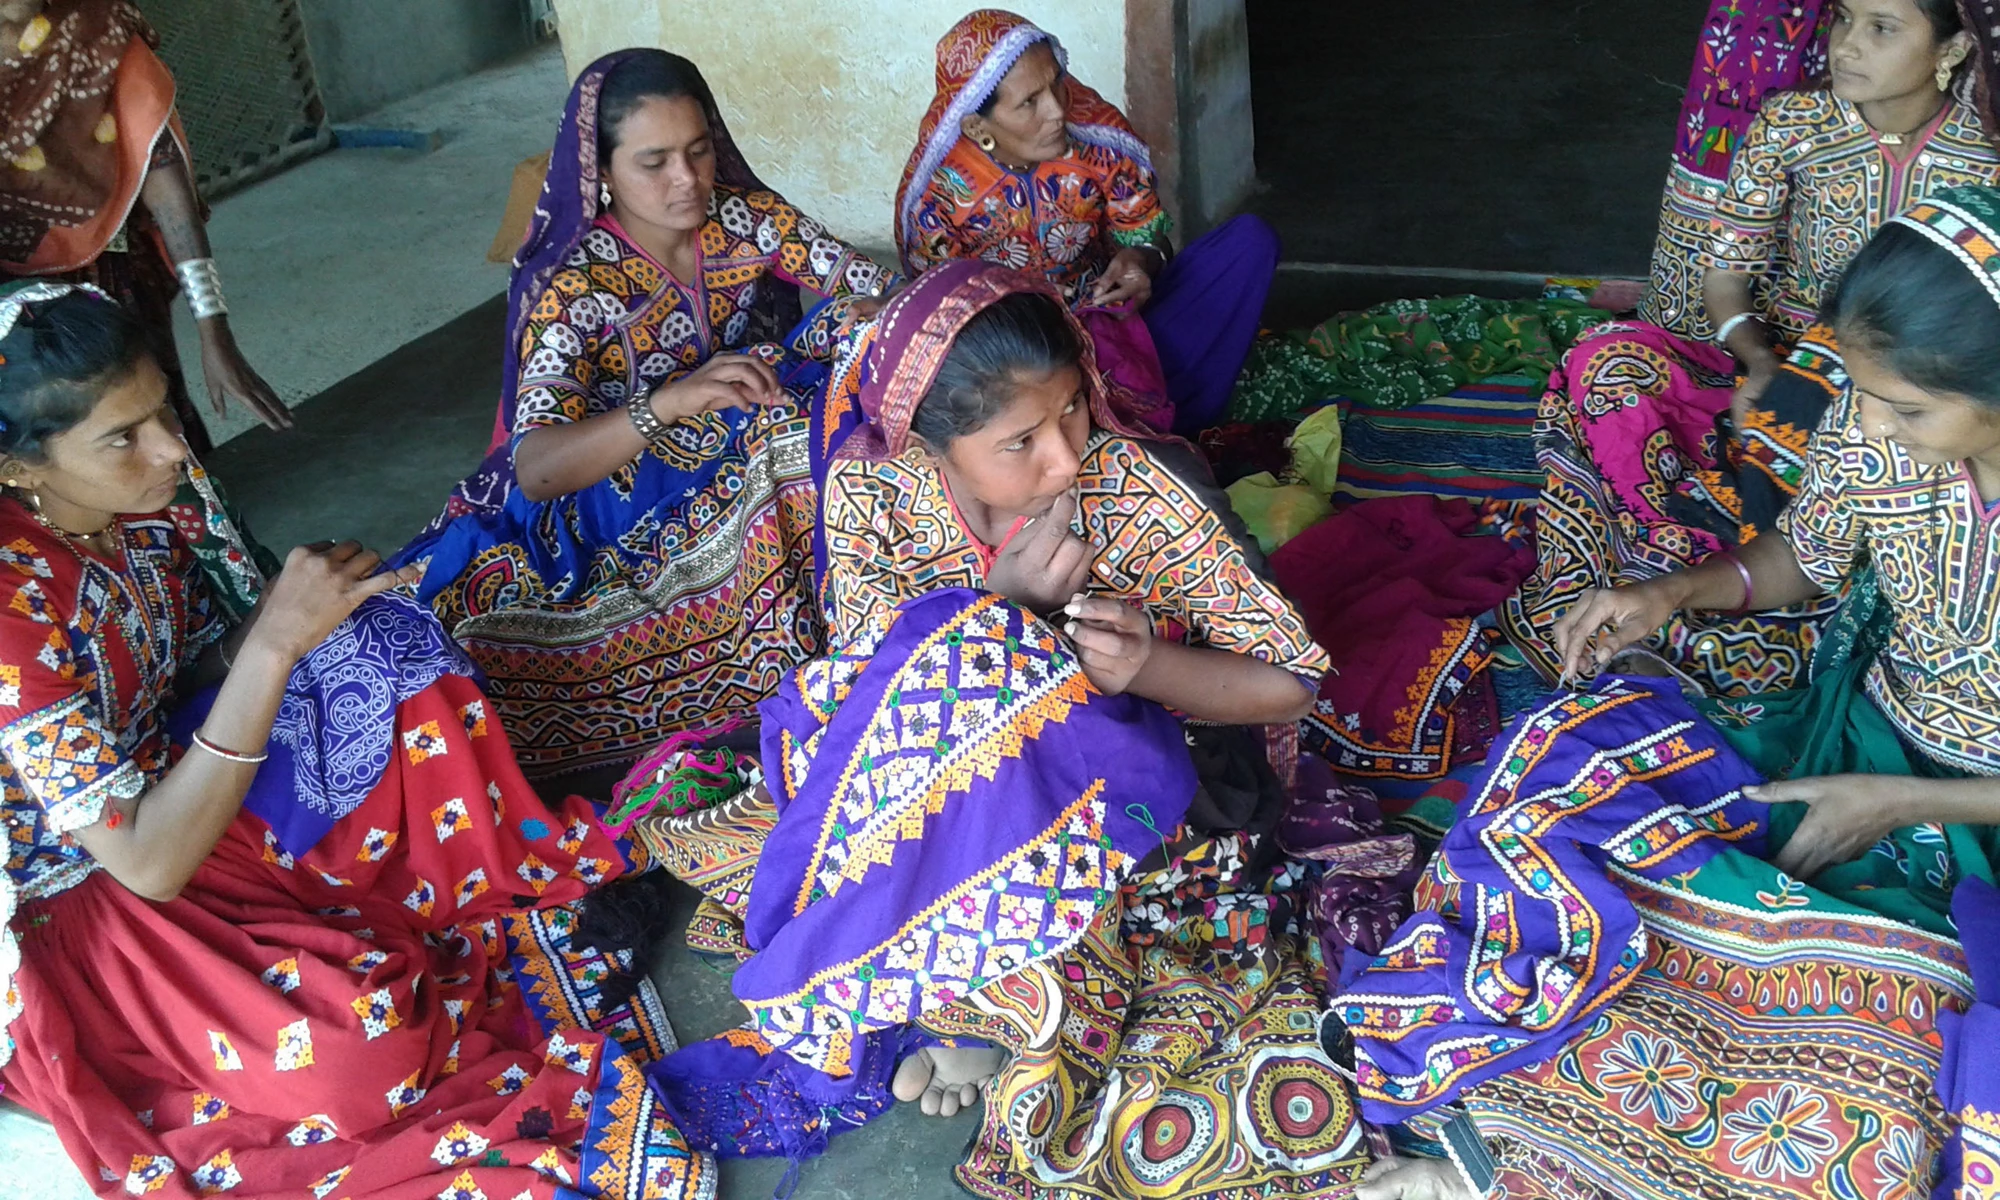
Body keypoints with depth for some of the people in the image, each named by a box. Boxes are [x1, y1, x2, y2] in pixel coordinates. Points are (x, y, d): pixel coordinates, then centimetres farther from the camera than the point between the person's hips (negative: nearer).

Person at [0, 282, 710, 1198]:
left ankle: (521, 888, 1)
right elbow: (149, 865, -29)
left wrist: (305, 613, -16)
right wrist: (275, 643, -33)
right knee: (351, 1039, -29)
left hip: (165, 770, 8)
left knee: (384, 641, -7)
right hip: (79, 903, -7)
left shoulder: (138, 493, -10)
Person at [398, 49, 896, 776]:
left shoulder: (745, 215, -10)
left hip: (752, 457, 3)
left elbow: (874, 286, -6)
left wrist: (861, 319, -32)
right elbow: (533, 470, -34)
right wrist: (668, 402, -51)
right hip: (624, 496, -2)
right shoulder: (573, 284, -23)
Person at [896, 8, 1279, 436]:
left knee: (1251, 240, -14)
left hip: (1116, 313, 4)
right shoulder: (937, 194, -15)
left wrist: (1141, 260, -25)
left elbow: (1146, 232, 1)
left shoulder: (1096, 134, -11)